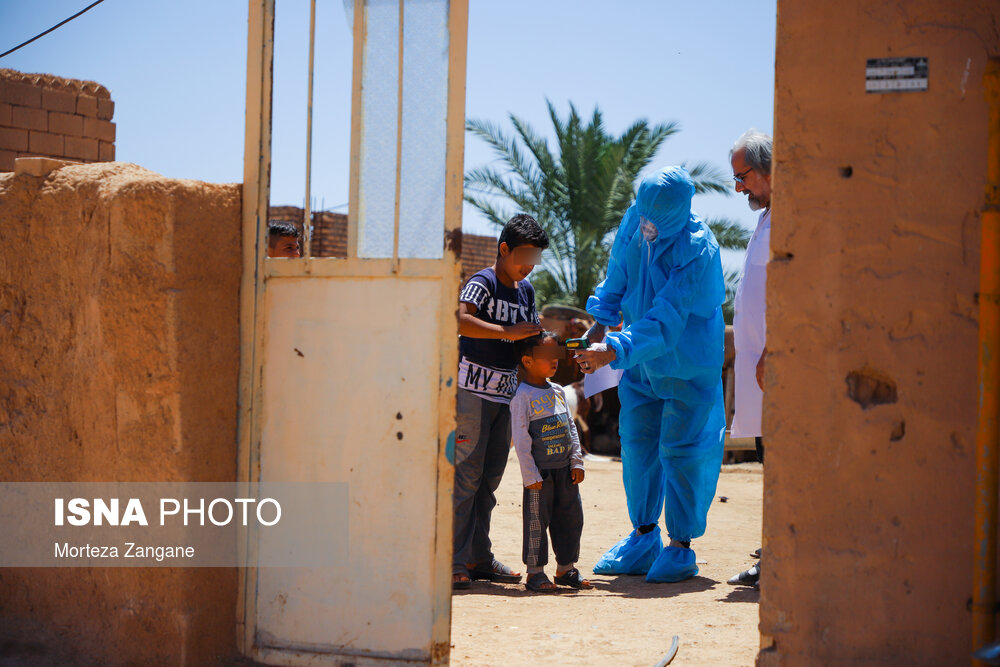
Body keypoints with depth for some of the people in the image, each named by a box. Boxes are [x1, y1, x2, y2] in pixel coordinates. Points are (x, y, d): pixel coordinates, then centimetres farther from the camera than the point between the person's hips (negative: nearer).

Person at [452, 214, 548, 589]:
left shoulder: (526, 291, 15)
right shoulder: (482, 283, -10)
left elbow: (531, 339, 25)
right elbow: (459, 320, -29)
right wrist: (508, 332, -31)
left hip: (506, 393, 8)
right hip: (473, 391, -8)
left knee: (489, 478, 9)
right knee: (466, 475, -8)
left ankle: (478, 558, 15)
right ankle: (453, 561, -7)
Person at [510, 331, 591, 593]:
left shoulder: (557, 392, 11)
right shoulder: (523, 396, -11)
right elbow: (520, 437, -13)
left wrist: (577, 461, 8)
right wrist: (530, 474, -15)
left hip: (565, 470, 7)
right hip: (540, 471, -7)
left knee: (571, 517, 11)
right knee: (537, 520, -3)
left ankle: (566, 567, 22)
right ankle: (535, 571, 5)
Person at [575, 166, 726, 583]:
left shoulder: (698, 252, -28)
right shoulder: (635, 221, -8)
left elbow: (665, 321, -31)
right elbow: (618, 275, 11)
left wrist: (614, 351, -39)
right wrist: (601, 321, 10)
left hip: (689, 364, -6)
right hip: (642, 361, 6)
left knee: (680, 450, -5)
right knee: (637, 443, 7)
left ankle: (680, 548, 6)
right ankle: (643, 540, 19)